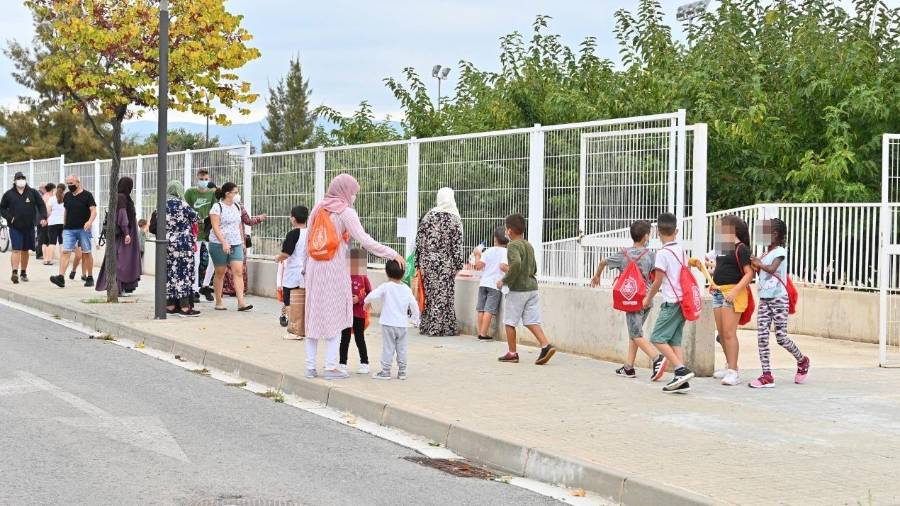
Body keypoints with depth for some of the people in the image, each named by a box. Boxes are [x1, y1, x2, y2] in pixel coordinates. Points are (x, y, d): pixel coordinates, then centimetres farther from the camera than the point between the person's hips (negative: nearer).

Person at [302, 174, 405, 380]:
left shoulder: (318, 208, 10)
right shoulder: (346, 212, -8)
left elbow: (308, 241, 13)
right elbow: (364, 241, -16)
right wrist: (393, 254, -12)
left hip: (314, 268, 6)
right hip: (335, 268, -6)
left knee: (314, 316, 10)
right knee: (334, 317, 1)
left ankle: (310, 366, 12)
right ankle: (331, 367, 0)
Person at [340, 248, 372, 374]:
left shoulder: (363, 278, -5)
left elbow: (370, 294, -1)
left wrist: (359, 300, -15)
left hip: (359, 313, -2)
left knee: (359, 338, 5)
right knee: (345, 339, 8)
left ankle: (364, 363, 16)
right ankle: (342, 364, 17)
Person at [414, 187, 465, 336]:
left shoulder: (428, 216, 2)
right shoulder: (455, 219, -5)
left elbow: (419, 241, 2)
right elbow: (457, 245, -6)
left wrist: (419, 263, 8)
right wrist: (458, 265, 1)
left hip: (428, 261, 3)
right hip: (446, 263, -2)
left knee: (429, 293, 10)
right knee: (444, 295, 2)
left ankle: (427, 326, 15)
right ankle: (444, 327, 4)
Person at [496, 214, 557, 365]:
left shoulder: (513, 245, -11)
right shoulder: (529, 246, 15)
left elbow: (516, 263, -29)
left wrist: (505, 280, -19)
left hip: (517, 290, -7)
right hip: (532, 287, 7)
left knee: (509, 322, 6)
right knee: (532, 321, 5)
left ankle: (512, 353, 11)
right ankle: (546, 346, -13)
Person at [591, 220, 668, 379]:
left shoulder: (623, 255, 2)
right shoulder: (651, 255, -1)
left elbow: (603, 262, 18)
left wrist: (596, 276, 37)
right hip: (647, 299, 3)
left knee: (637, 335, -5)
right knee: (633, 332, 15)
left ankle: (657, 358, -25)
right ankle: (628, 367, 16)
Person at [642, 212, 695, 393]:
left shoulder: (663, 253, -11)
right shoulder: (681, 250, 11)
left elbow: (657, 281, -8)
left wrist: (648, 298, 7)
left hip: (672, 302, -8)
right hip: (683, 300, 8)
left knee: (657, 338, -6)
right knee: (675, 340, 8)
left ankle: (682, 370, -18)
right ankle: (682, 381, 1)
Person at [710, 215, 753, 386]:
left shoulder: (741, 248, -10)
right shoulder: (722, 247, 15)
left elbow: (749, 273, -16)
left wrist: (734, 291, -24)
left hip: (732, 293, -9)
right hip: (718, 292, 9)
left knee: (729, 333, -13)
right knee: (721, 333, 12)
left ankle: (734, 372, -12)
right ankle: (730, 366, 24)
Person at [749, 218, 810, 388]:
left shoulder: (780, 251, -8)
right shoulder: (765, 254, 14)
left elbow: (772, 268, -24)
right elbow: (763, 274, 13)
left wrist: (758, 263, -11)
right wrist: (756, 266, -1)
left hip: (779, 299, -7)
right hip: (764, 299, 7)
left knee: (781, 337, -4)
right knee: (761, 336, -3)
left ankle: (802, 361, 23)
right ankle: (767, 375, -3)